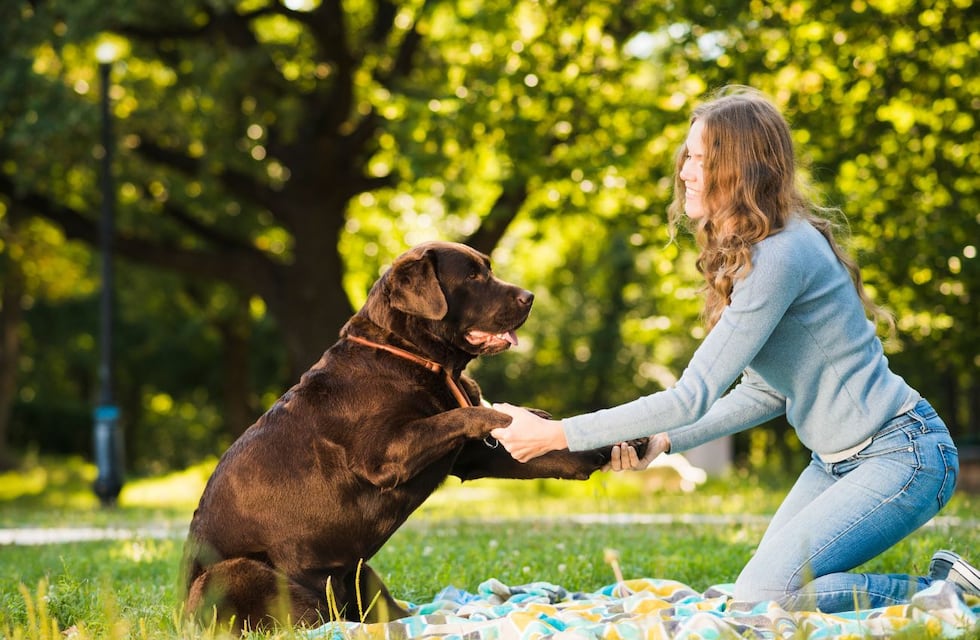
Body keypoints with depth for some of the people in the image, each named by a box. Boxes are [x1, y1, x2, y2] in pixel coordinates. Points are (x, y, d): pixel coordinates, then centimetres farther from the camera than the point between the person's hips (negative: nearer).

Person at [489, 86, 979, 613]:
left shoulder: (782, 255, -23)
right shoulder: (744, 251, 8)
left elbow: (693, 396, -24)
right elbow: (765, 392, 12)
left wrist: (555, 435, -21)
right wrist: (664, 441, 1)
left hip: (903, 455, -10)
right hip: (838, 461, 10)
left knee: (760, 597, -18)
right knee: (753, 591, 5)